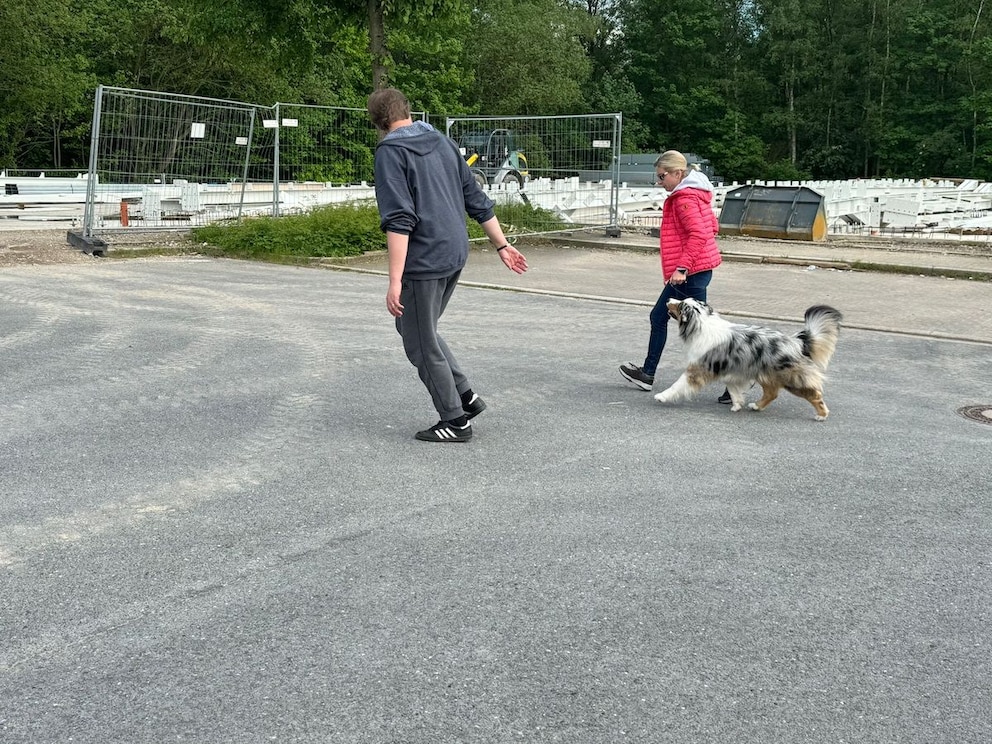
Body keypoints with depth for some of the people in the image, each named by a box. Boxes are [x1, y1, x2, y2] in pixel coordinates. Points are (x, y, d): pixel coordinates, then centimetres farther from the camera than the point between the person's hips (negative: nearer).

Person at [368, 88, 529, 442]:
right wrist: (502, 245, 22)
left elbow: (399, 219, -20)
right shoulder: (442, 141, 12)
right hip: (456, 254, 8)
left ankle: (456, 420, 14)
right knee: (415, 327, 24)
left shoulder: (390, 152, -10)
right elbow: (477, 199, 15)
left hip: (423, 260, -8)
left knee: (421, 344, 7)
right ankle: (466, 395, 21)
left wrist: (395, 281, -22)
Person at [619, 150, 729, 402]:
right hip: (698, 267, 11)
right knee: (658, 317, 19)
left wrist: (682, 267, -29)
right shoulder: (694, 193, 13)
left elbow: (698, 235, -26)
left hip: (691, 273, -11)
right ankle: (647, 373, 28)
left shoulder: (685, 199, -17)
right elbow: (712, 226, 20)